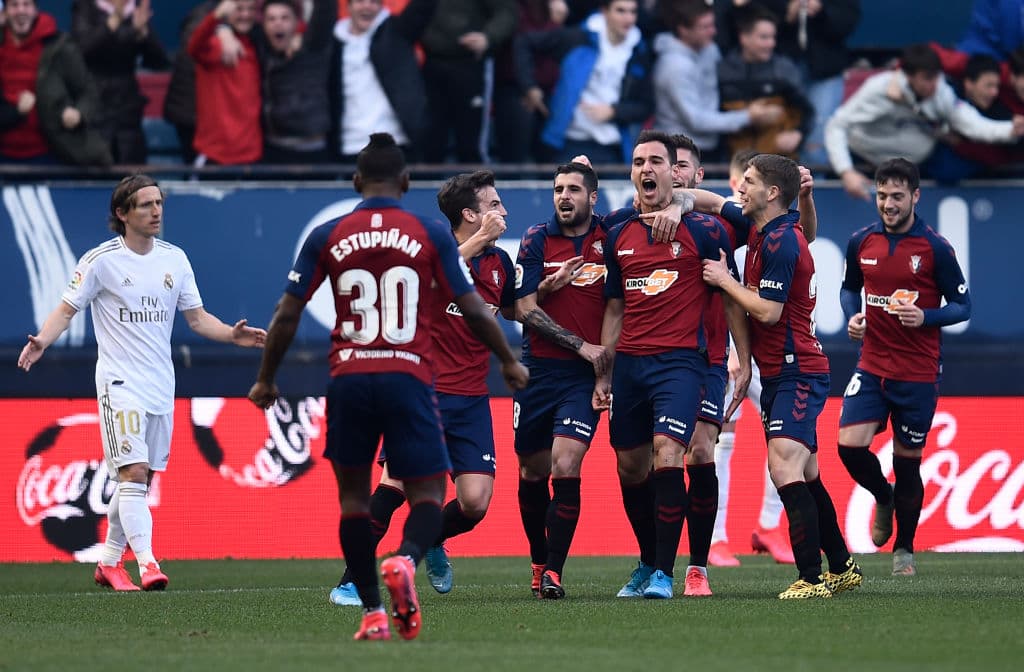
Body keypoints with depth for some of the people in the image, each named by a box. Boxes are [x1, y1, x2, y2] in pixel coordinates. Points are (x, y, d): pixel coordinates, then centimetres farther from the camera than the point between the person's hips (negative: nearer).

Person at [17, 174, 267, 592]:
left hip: (161, 386, 6)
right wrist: (42, 341, -22)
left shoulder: (175, 259, 8)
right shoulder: (102, 260, -6)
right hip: (120, 384, -6)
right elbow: (67, 309, -3)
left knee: (140, 480, 9)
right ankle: (147, 564, -22)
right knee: (133, 472, -16)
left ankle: (109, 563, 20)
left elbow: (198, 318, 13)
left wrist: (232, 335, -5)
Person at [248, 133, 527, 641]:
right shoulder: (431, 236, 2)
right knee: (428, 493, 6)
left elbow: (287, 315, 5)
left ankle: (372, 613, 6)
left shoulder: (326, 238, 5)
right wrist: (509, 362, 20)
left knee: (353, 495, 13)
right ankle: (406, 559, -27)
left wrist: (266, 379, 17)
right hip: (409, 378, -1)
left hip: (349, 380, 1)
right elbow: (474, 311, 5)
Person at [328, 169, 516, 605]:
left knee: (475, 503, -6)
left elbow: (512, 310, 29)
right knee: (398, 481, -19)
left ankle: (431, 539, 27)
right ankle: (351, 582, -11)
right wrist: (478, 240, -28)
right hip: (424, 391, -5)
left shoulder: (499, 262, 11)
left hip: (471, 399, 5)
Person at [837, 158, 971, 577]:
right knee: (850, 445, -13)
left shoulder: (934, 248, -10)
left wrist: (925, 317, -23)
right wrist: (852, 316, -2)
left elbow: (962, 306, -5)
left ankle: (904, 550, 22)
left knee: (908, 461, 4)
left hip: (918, 373, -3)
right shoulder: (862, 242, 2)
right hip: (872, 366, 3)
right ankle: (883, 498, 20)